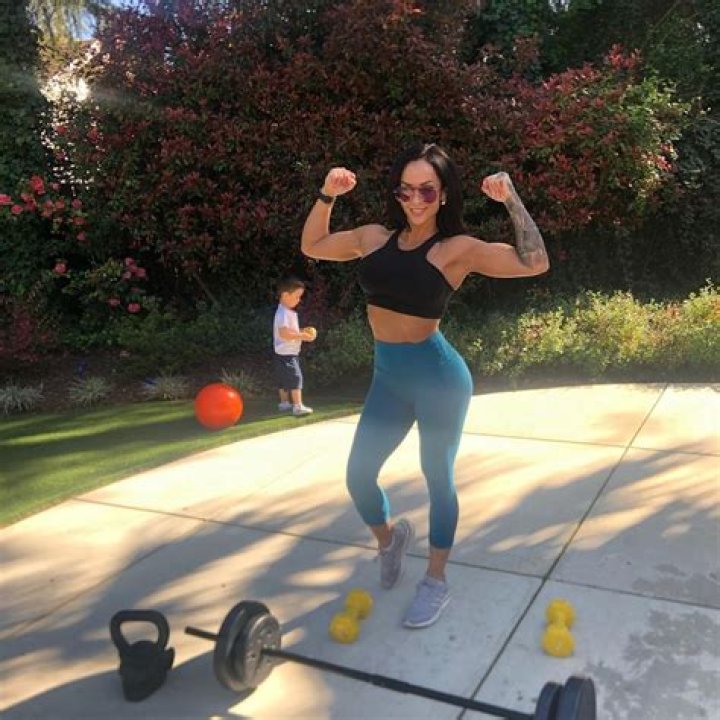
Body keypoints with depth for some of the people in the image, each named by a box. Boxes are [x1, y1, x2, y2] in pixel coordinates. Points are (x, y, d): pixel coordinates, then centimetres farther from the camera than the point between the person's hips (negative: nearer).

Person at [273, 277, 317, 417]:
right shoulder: (283, 313, -20)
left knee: (284, 380, 18)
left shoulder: (288, 312, 14)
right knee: (295, 378, -12)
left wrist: (302, 331, 9)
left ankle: (284, 403, 29)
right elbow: (284, 333, -28)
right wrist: (302, 336, -24)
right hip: (285, 354, -11)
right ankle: (298, 406, -14)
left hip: (289, 354, 11)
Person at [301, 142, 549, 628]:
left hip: (437, 374, -5)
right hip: (387, 376, 6)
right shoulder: (376, 238, 7)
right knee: (358, 476, 12)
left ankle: (436, 582, 30)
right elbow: (312, 247, 19)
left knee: (438, 477, 9)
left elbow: (535, 263, -16)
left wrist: (512, 200, -19)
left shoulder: (457, 248, -8)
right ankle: (390, 537, 45)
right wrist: (327, 196, 8)